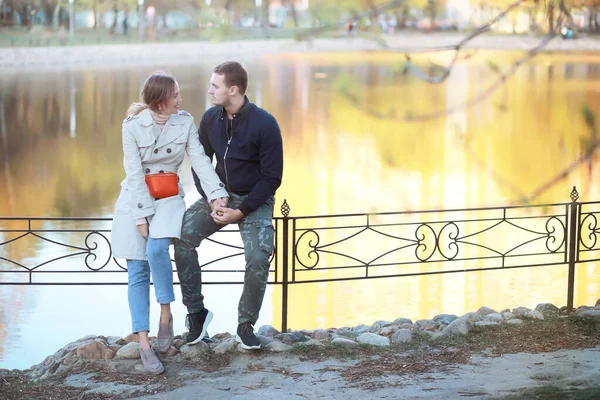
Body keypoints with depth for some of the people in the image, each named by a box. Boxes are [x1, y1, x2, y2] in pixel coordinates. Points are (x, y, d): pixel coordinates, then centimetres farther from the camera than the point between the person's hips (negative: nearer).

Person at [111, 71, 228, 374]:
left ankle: (165, 314, -9)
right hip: (136, 199, -1)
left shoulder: (185, 122, -4)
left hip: (169, 197, 1)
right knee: (138, 270, -4)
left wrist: (217, 195, -22)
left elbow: (200, 160, -10)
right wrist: (141, 215, -16)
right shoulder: (133, 126, -11)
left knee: (157, 249, -27)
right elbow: (134, 173, -12)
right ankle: (143, 342, -3)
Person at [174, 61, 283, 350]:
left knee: (258, 259, -26)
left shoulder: (264, 124, -19)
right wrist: (212, 199, -11)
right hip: (220, 195, 4)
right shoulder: (210, 119, -4)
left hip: (255, 200, -4)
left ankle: (246, 325, -3)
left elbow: (271, 177, -15)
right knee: (183, 235, -21)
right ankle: (196, 312, -9)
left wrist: (241, 212, -19)